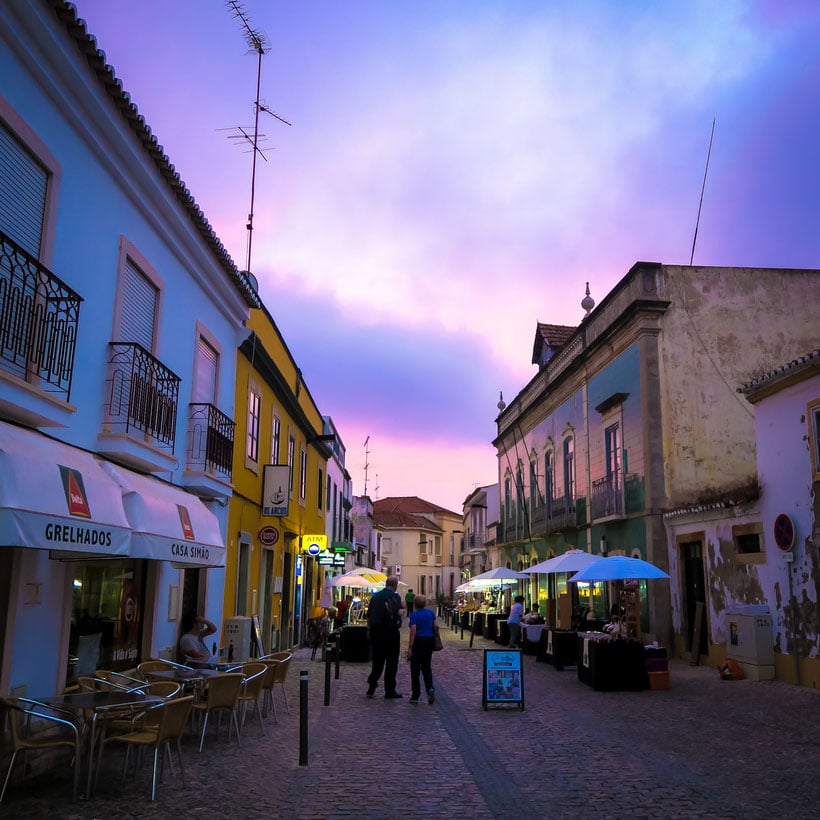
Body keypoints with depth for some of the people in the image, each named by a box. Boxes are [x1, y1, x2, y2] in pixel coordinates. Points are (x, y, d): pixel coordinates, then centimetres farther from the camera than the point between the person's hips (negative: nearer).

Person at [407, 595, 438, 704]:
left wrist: (410, 648, -15)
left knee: (415, 669, 5)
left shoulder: (414, 614, -9)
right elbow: (436, 626, 1)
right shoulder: (431, 612, 5)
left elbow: (413, 631, -16)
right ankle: (430, 688, -10)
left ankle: (415, 696, 8)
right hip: (429, 641, 4)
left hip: (417, 641, -4)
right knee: (426, 667, 13)